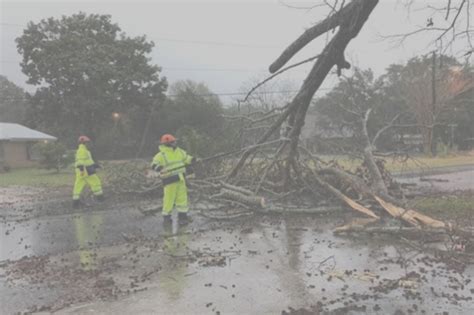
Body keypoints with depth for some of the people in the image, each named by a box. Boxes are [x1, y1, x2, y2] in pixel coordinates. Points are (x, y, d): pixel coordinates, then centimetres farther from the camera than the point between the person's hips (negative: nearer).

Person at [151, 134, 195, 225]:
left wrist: (192, 160, -1)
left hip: (180, 179, 6)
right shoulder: (161, 155, -11)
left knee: (182, 197, 10)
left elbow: (186, 158, 20)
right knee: (169, 199, -2)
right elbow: (154, 164, -19)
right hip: (170, 180, -6)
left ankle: (182, 216, 22)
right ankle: (166, 218, 14)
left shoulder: (179, 151, 9)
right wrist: (158, 167, -40)